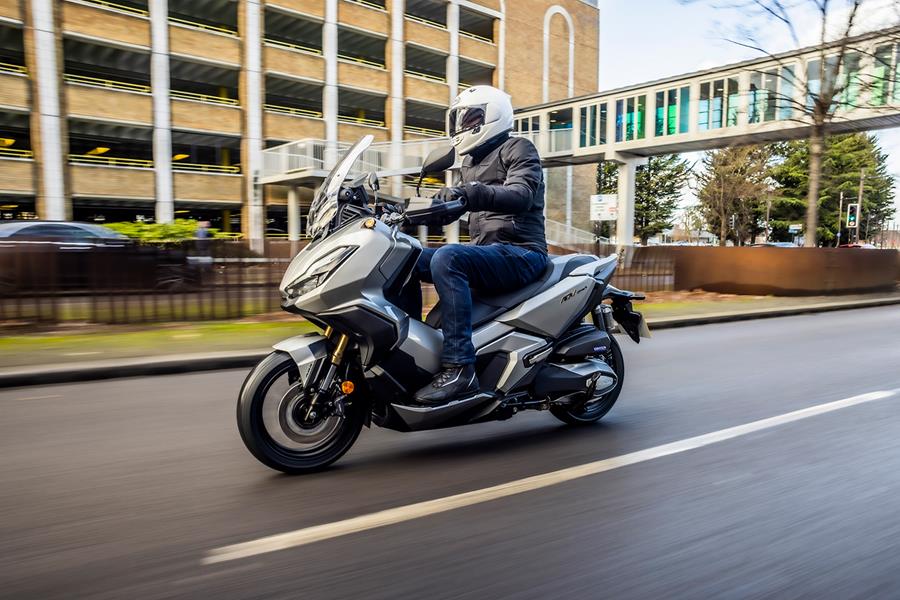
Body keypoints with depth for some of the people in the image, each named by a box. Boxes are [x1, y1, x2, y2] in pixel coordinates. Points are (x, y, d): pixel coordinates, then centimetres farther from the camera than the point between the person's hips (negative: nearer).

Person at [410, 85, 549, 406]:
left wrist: (472, 194, -37)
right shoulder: (471, 163, 24)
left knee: (446, 259, -34)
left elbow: (522, 195, -21)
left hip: (520, 252, -8)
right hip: (485, 252, 9)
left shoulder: (518, 149, -1)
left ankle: (459, 367, -36)